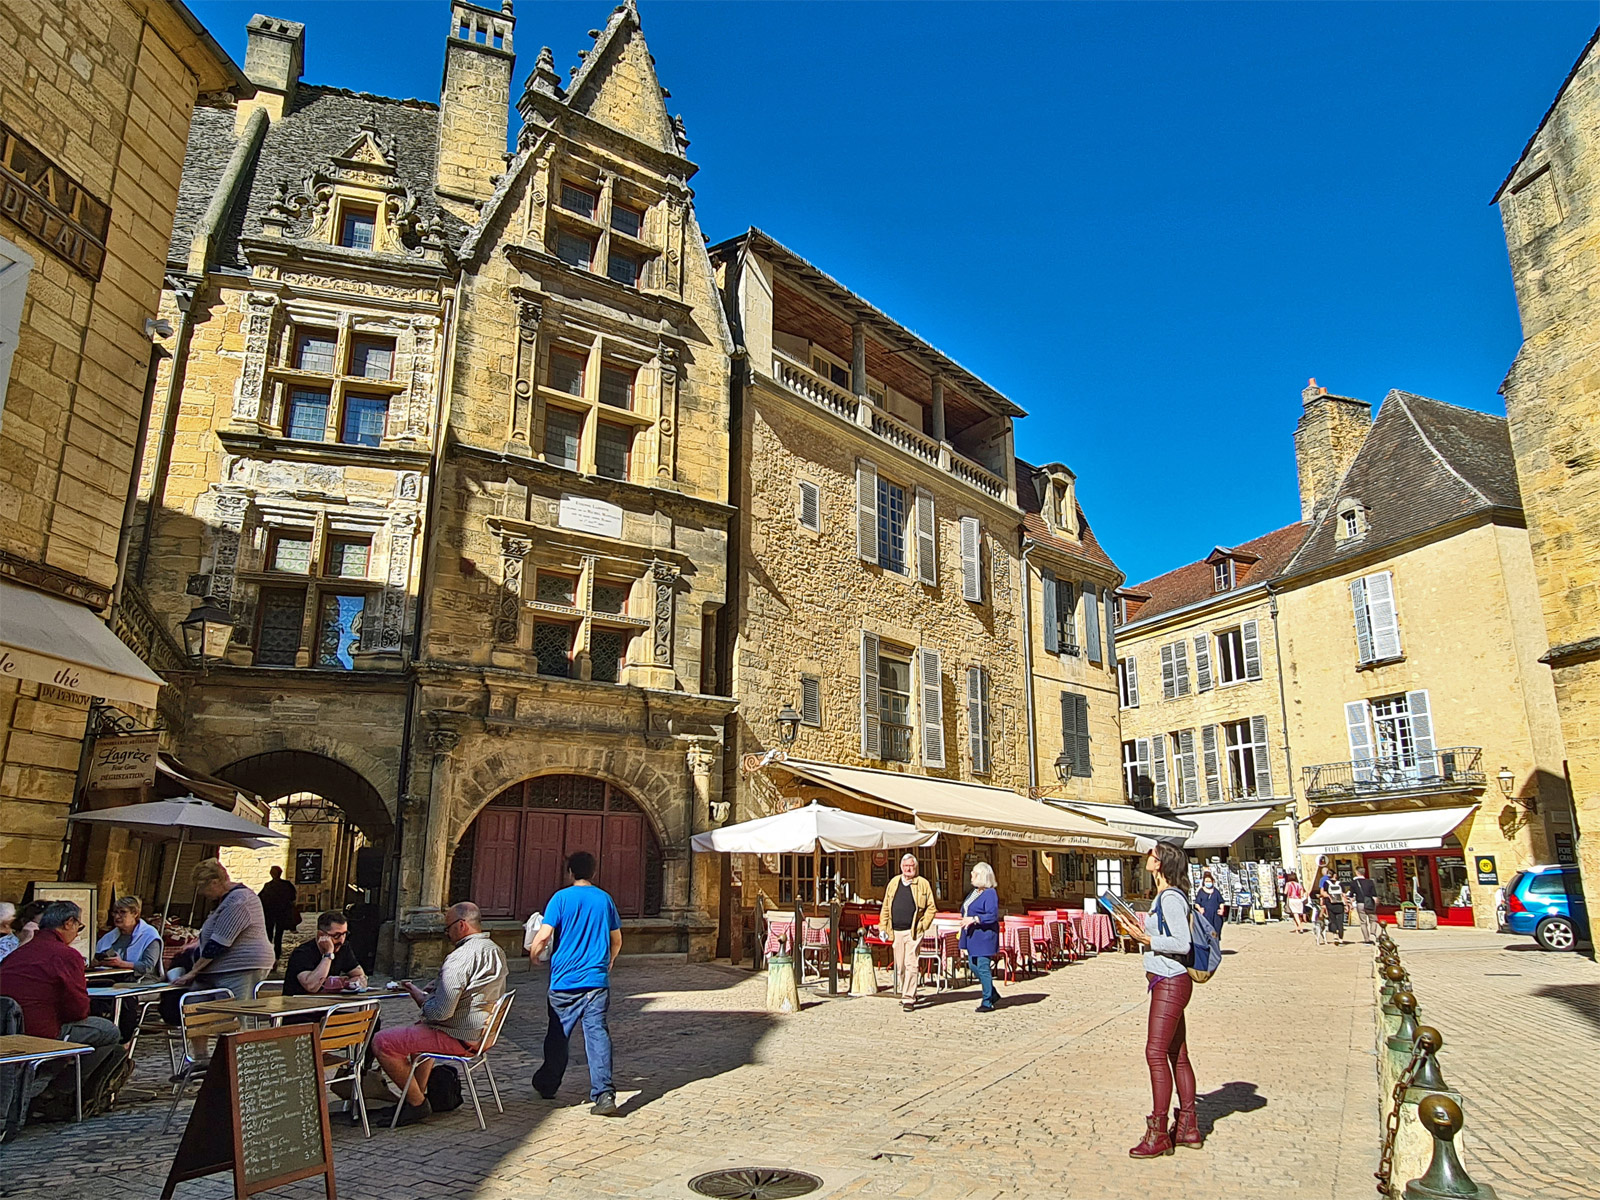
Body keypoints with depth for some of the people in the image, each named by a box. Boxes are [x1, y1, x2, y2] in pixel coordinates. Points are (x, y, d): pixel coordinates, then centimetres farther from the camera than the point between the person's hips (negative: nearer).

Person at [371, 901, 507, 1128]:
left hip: (459, 1038, -10)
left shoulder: (460, 958, -23)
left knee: (381, 1042, -8)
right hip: (482, 1032, 10)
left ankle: (417, 1104, 1)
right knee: (420, 1028, 35)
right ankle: (418, 1095, 31)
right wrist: (426, 994, 18)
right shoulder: (496, 951, 8)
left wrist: (418, 994, -7)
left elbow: (441, 1011, -26)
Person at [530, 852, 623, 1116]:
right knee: (598, 1034, -1)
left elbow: (543, 937, -13)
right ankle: (604, 1093, -12)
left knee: (558, 1036, 14)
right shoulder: (604, 899, 5)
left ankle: (547, 1085, 32)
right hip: (597, 980, 2)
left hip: (565, 980, -2)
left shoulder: (561, 898, -7)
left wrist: (533, 955, 8)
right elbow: (617, 940, 13)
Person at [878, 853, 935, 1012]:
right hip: (896, 931, 4)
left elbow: (931, 907, 3)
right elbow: (885, 907, 15)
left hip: (913, 932, -4)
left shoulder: (923, 883, 1)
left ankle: (908, 999, -6)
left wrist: (923, 925, -5)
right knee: (900, 966, 11)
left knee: (910, 964, -9)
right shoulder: (893, 883, 11)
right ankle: (905, 993, 26)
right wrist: (882, 927, 9)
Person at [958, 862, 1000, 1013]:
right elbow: (966, 912, 22)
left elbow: (993, 916, -21)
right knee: (974, 966, 12)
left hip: (984, 937, -9)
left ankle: (988, 1002, 6)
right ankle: (992, 994, 28)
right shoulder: (974, 892, 14)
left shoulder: (990, 893, -14)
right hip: (972, 937, 9)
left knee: (983, 968, -5)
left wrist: (974, 919, -25)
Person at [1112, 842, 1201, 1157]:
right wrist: (1138, 931, 10)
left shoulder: (1170, 898, -17)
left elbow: (1182, 944, -22)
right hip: (1167, 983, 10)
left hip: (1170, 983, -10)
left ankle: (1158, 1134, -1)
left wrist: (1145, 938, -22)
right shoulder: (1163, 897, 13)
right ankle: (1188, 1128, 22)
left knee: (1156, 1053, -7)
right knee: (1177, 1055, 14)